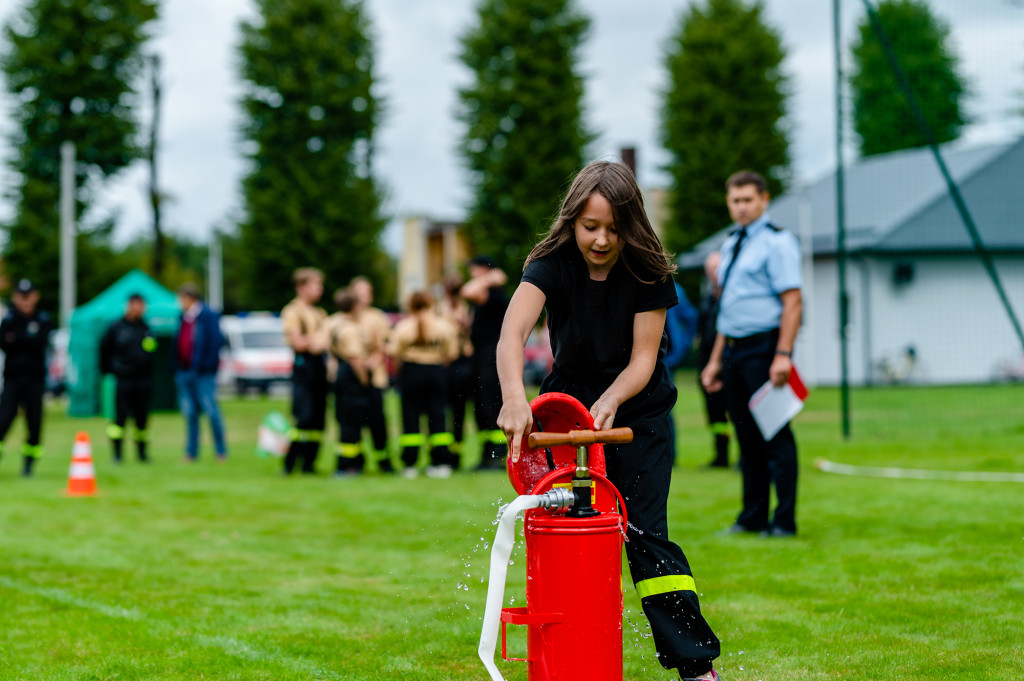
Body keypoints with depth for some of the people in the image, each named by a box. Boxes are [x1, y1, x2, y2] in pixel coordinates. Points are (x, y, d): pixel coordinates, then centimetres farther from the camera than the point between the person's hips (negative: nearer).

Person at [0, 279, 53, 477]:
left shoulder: (43, 320, 6)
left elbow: (41, 342, -10)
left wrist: (16, 339, -12)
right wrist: (27, 342, -18)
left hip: (35, 379, 0)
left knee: (35, 422, 2)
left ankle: (29, 463, 14)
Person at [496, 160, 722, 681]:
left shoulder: (647, 271, -14)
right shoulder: (553, 265, -17)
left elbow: (644, 356, -13)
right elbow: (513, 330, -34)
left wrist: (610, 400, -32)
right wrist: (514, 396, -51)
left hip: (638, 413, -1)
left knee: (644, 531, -9)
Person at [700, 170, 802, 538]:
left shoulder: (776, 241, -7)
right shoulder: (731, 245, 17)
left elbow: (792, 301, -15)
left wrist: (783, 355, -23)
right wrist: (716, 359, 19)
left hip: (764, 346, -8)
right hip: (733, 348, 8)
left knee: (775, 434, -5)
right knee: (746, 434, 11)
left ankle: (784, 521, 0)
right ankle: (752, 517, 18)